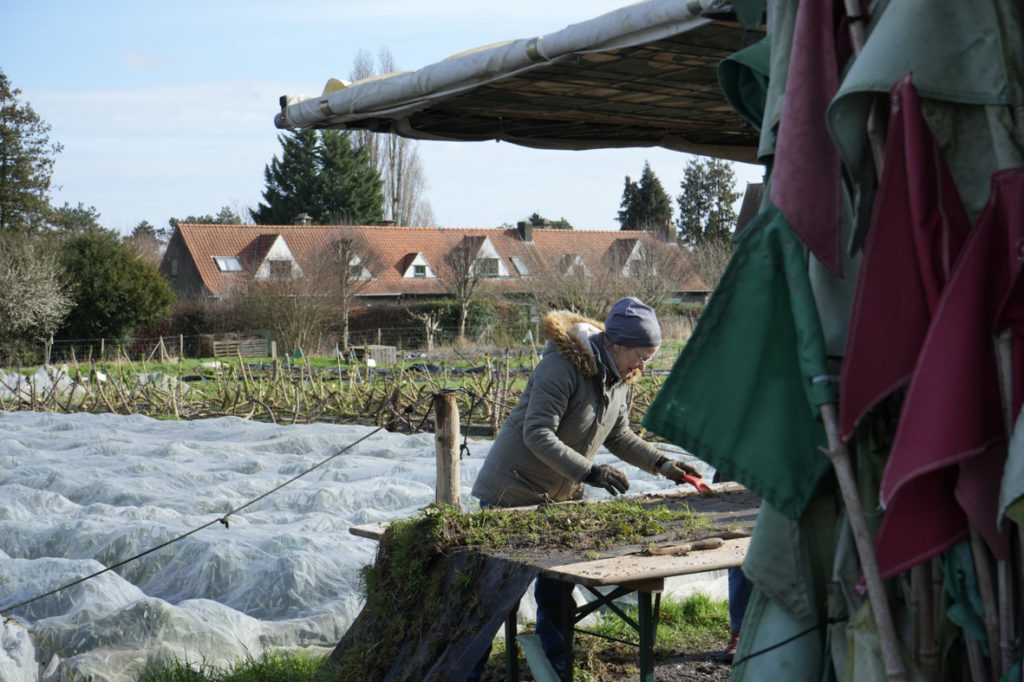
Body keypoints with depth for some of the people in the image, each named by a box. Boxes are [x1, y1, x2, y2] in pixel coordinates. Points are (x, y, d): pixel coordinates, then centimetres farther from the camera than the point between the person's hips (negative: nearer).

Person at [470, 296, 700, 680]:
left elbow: (618, 436, 16)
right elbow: (537, 434, -27)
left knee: (557, 587, 7)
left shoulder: (618, 376, 3)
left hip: (562, 497, 7)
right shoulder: (562, 365, -23)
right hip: (514, 493, -7)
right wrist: (589, 472, -33)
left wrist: (662, 464, 4)